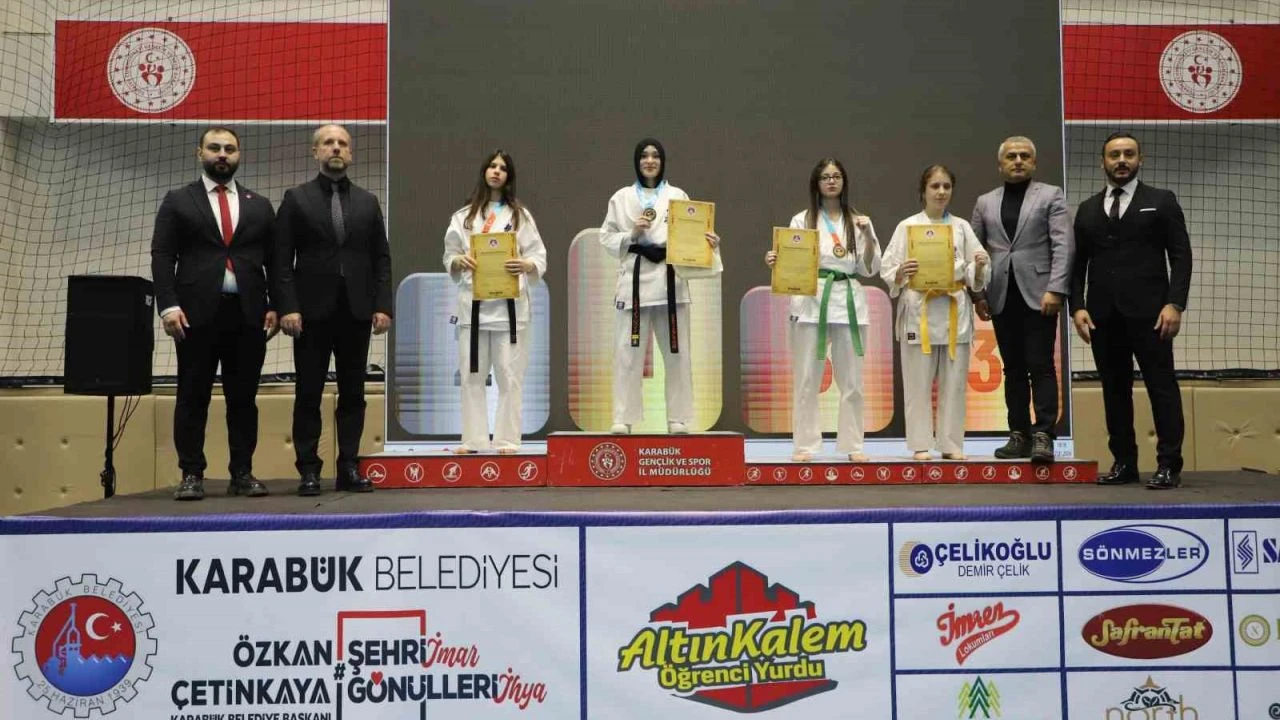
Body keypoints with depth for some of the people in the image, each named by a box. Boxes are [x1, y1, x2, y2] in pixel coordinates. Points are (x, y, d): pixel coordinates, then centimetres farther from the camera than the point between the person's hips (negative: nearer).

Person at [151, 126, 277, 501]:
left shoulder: (259, 205, 15)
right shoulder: (177, 201, 9)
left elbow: (273, 261, 12)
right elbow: (162, 256, 2)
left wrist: (273, 306, 0)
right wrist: (168, 305, -10)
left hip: (248, 314, 2)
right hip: (196, 313, -2)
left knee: (244, 397, 4)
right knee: (193, 397, 1)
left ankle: (242, 473, 10)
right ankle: (191, 475, 6)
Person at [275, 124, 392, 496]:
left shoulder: (367, 202, 12)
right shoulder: (296, 198, 4)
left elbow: (381, 258, 10)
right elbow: (282, 259, -1)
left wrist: (382, 306, 0)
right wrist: (287, 307, -11)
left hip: (356, 312, 2)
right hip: (312, 311, -2)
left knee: (353, 393, 5)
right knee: (308, 394, 2)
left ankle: (348, 468, 12)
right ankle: (309, 470, 8)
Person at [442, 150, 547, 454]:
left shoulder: (520, 214, 6)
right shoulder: (464, 216, 10)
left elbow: (540, 259, 2)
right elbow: (449, 257, 10)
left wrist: (525, 265, -20)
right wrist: (459, 262, -12)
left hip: (509, 304, -1)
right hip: (473, 303, 2)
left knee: (509, 375, 0)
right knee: (471, 374, 4)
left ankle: (507, 439, 7)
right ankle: (474, 439, 13)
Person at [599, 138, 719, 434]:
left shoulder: (678, 196, 11)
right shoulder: (621, 198, 11)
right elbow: (607, 238, 8)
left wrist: (708, 242, -12)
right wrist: (631, 234, -8)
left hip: (669, 280, 1)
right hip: (634, 279, 0)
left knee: (677, 353, 1)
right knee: (627, 352, -2)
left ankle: (678, 418, 10)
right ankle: (623, 418, 5)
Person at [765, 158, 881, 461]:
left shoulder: (859, 221, 12)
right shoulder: (801, 220, 8)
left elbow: (870, 269, 7)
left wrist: (868, 237, -8)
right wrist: (775, 261, -16)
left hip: (849, 302, 2)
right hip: (810, 302, -1)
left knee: (851, 379, 3)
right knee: (806, 378, -3)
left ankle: (852, 445, 12)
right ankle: (804, 445, 5)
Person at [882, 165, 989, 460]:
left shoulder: (961, 227, 10)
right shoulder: (907, 226, 3)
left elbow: (976, 277, 9)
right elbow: (887, 270, -1)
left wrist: (979, 267, -12)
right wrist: (902, 272, -21)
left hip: (955, 311, 3)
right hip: (919, 311, -2)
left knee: (954, 381, 4)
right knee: (919, 382, -1)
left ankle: (951, 444, 12)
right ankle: (920, 444, 7)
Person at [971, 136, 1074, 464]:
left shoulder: (1051, 196, 5)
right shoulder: (985, 203, 15)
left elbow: (1063, 246, -3)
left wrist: (1055, 289, -13)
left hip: (1038, 295, -3)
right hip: (1002, 298, 3)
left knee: (1041, 366, -7)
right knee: (1013, 369, 6)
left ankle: (1043, 436, -6)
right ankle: (1019, 435, 11)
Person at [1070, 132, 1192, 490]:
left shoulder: (1162, 201, 7)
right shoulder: (1087, 210, 15)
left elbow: (1181, 256, 1)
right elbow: (1078, 264, 12)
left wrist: (1175, 304, -10)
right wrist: (1078, 306, -1)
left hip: (1148, 312, -3)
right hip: (1103, 314, 3)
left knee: (1162, 387, -3)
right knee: (1114, 389, 5)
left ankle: (1169, 465, 1)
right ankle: (1124, 462, 11)